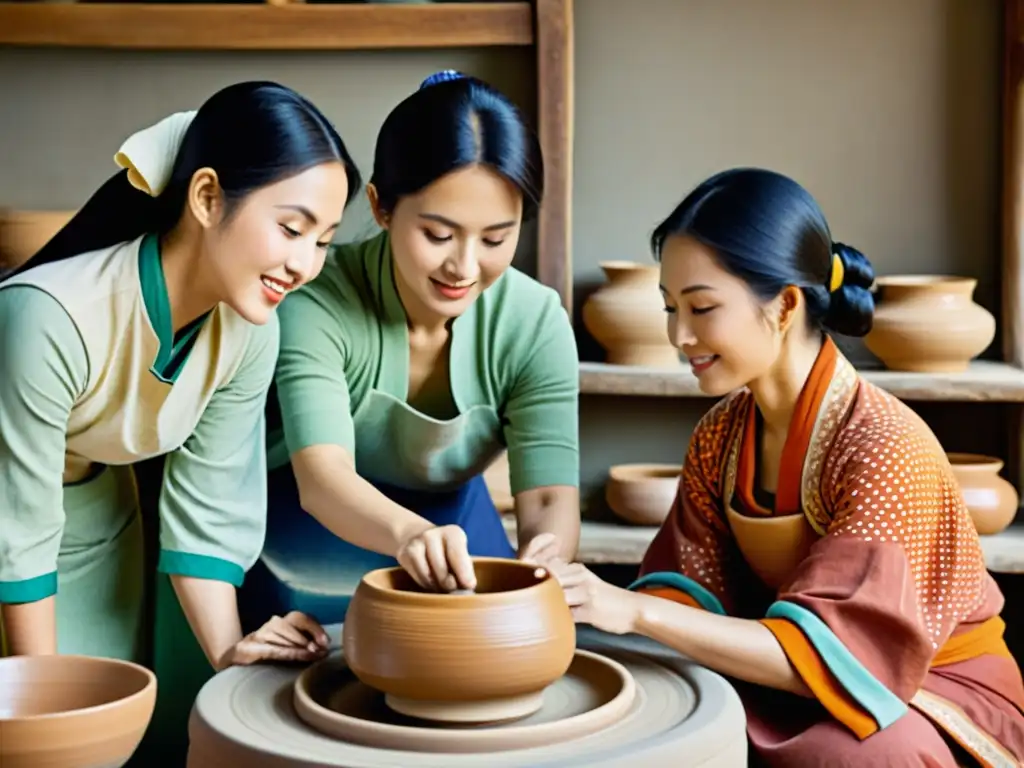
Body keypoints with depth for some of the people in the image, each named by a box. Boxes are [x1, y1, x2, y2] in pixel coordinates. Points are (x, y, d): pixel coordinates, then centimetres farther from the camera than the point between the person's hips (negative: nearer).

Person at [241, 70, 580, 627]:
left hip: (456, 529, 3)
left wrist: (544, 556, -45)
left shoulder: (534, 324, -15)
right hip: (307, 557, -2)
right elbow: (321, 476, -36)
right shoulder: (317, 303, -25)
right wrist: (411, 533, -57)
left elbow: (550, 497, -20)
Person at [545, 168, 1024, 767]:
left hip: (932, 686, -5)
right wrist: (582, 608, -27)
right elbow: (694, 592, -6)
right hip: (792, 682, 5)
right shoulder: (719, 437, -2)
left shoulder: (887, 449, -25)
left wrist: (639, 610, -36)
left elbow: (830, 650, -30)